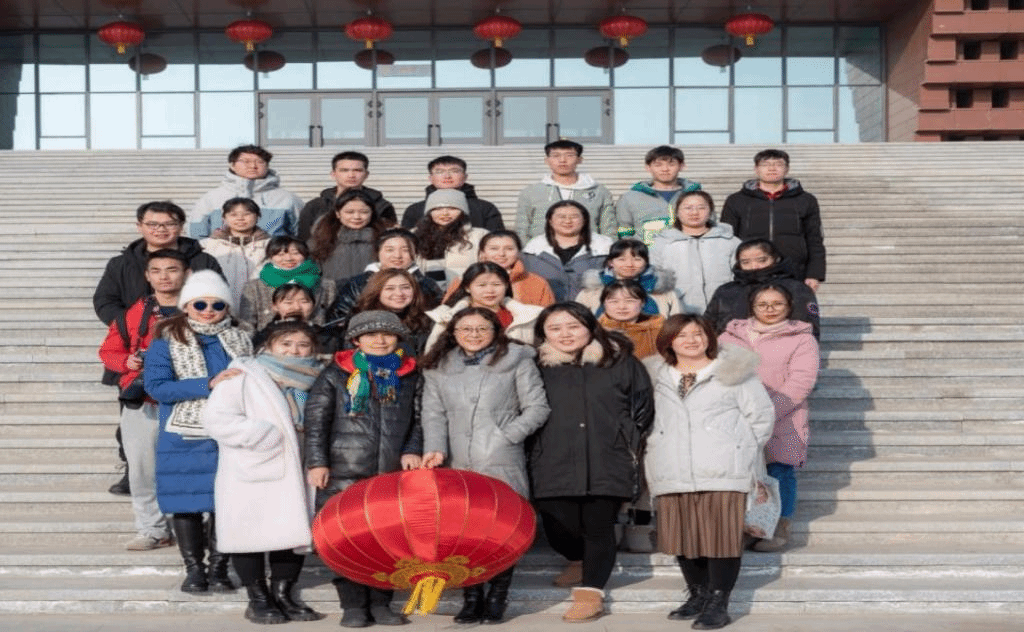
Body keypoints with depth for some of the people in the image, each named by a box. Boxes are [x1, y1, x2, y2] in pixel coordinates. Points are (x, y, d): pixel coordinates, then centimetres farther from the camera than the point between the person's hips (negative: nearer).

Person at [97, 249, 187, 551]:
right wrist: (127, 362, -5)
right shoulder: (132, 313, 7)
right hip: (141, 404, 2)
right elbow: (109, 350, 14)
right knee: (142, 469, 4)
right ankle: (152, 529, 16)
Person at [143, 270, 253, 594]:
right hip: (184, 437, -2)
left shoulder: (240, 340, 11)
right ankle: (194, 569, 17)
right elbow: (156, 386, -10)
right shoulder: (167, 339, 0)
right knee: (185, 502, 4)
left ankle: (219, 568, 15)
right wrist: (207, 384, -17)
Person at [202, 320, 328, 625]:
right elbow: (216, 418, -13)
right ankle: (258, 599, 14)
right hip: (251, 473, -4)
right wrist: (266, 435, -15)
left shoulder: (315, 380, 10)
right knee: (251, 533, 1)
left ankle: (282, 595, 21)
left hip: (294, 472, 5)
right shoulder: (245, 375, -5)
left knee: (293, 533, 7)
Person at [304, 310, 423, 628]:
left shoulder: (409, 375, 12)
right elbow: (316, 422, 1)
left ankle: (380, 602, 15)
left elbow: (418, 420, 15)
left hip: (394, 472, 2)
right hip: (344, 473, -2)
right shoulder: (336, 374, 4)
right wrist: (317, 462, -6)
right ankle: (354, 605, 7)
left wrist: (413, 450, 0)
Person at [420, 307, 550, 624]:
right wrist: (435, 449, -6)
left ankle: (497, 599, 6)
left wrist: (506, 437, -8)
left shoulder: (516, 361, 5)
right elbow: (433, 414, 11)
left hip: (503, 465, -2)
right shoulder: (438, 367, 14)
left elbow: (537, 407, 3)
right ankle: (471, 599, 11)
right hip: (457, 465, 3)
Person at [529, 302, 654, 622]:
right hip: (554, 466, 2)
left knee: (599, 528, -2)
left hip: (607, 465, -1)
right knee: (559, 529, 3)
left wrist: (630, 445, 5)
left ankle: (591, 593, 10)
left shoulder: (621, 363, 4)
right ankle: (580, 561, 36)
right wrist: (533, 452, 10)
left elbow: (642, 408, 9)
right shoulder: (537, 368, 6)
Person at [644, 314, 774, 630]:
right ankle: (698, 595, 20)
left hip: (722, 474, -4)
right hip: (673, 476, 4)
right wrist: (656, 455, 11)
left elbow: (760, 416, 2)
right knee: (683, 538, 5)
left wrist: (741, 453, 2)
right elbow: (646, 422, 22)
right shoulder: (656, 377, 14)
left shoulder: (733, 371, 2)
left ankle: (718, 603, 2)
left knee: (722, 537, -6)